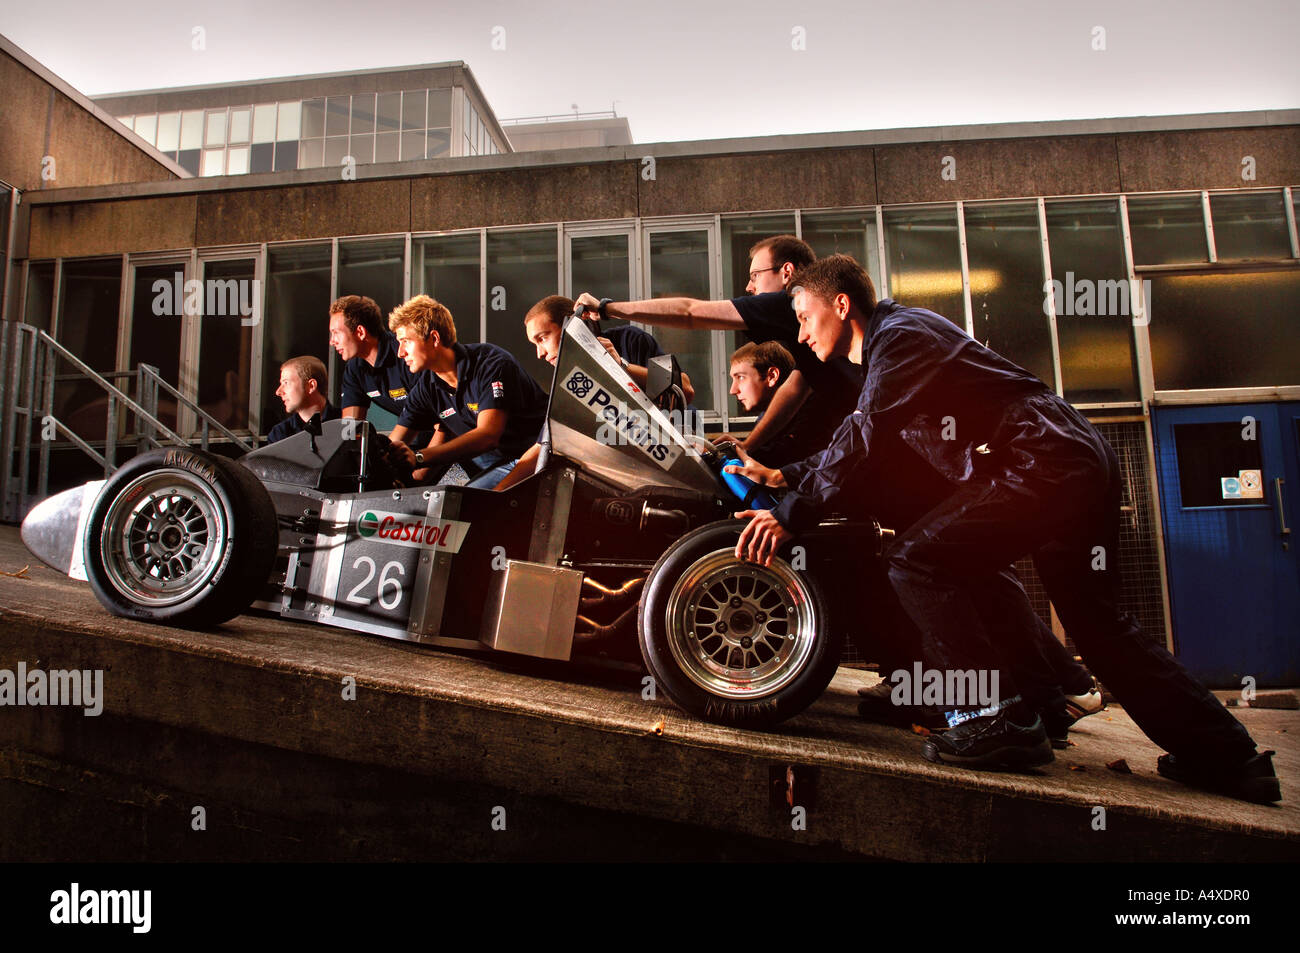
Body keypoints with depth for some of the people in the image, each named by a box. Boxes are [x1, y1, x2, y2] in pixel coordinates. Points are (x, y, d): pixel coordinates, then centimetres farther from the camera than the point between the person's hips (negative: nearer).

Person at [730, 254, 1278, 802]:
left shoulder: (898, 335, -9)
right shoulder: (890, 345, 21)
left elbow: (862, 444, -17)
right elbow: (861, 446, 25)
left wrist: (790, 516, -14)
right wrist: (784, 475, 19)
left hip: (1041, 464, -11)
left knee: (916, 562, -14)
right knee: (1096, 622, 17)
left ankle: (997, 719, -10)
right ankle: (1229, 756, 26)